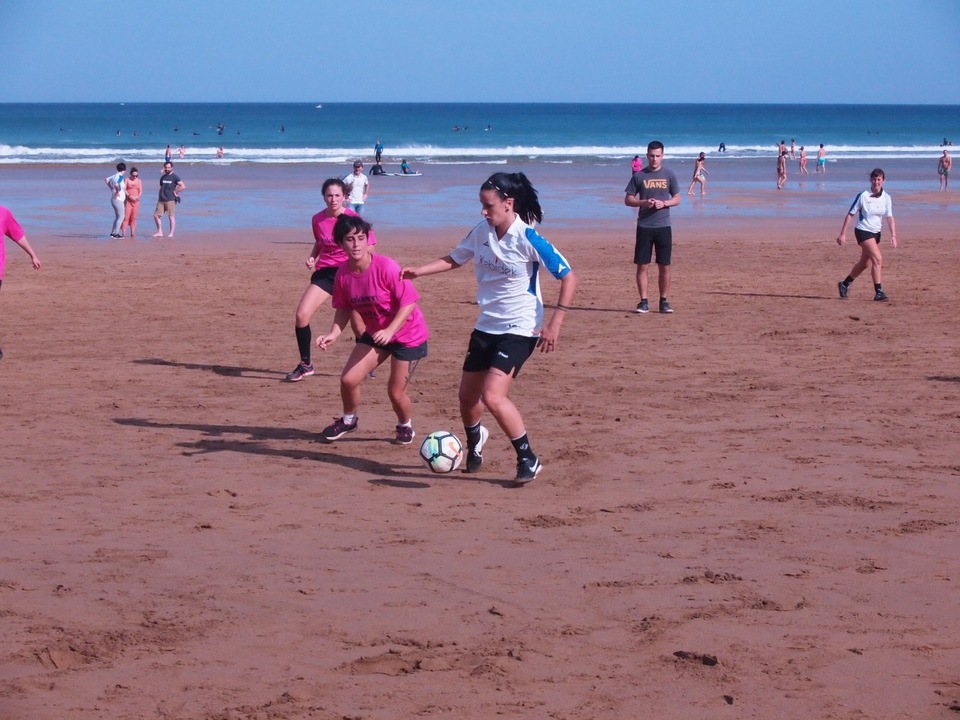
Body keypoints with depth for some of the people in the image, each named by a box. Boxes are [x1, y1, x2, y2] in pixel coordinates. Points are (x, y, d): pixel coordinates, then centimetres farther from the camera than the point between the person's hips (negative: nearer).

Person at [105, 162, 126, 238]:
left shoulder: (115, 175, 9)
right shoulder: (120, 177, -17)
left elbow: (106, 179, 21)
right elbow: (116, 185, -35)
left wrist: (111, 188, 18)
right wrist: (117, 192, -19)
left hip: (114, 199, 9)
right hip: (118, 199, -9)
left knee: (117, 217, 17)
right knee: (121, 217, -3)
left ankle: (113, 233, 20)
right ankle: (115, 233, -4)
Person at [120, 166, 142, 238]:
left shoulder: (139, 181, 11)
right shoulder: (127, 180, 1)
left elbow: (140, 191, 6)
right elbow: (124, 189, -7)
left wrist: (138, 196, -14)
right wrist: (129, 196, -21)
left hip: (136, 201, 3)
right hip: (128, 200, -3)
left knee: (133, 218, 4)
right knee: (126, 216, -8)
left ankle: (133, 233, 6)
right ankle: (123, 233, -10)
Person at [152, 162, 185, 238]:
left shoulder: (175, 177, -5)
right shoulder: (163, 177, 15)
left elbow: (183, 186, -12)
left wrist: (175, 192, -8)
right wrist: (158, 198, 14)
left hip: (170, 200, -6)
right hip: (161, 200, 6)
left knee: (171, 217, -1)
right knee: (156, 215, 1)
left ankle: (171, 233, 4)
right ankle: (160, 232, 10)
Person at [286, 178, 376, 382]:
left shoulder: (353, 219, -11)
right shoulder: (317, 219, 1)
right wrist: (312, 257, 0)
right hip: (324, 272, 3)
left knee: (359, 327, 2)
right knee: (301, 314, -14)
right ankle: (305, 365, 0)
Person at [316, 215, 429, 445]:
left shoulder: (386, 267, -28)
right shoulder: (343, 273, -11)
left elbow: (409, 301, -25)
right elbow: (344, 308, 3)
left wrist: (390, 330, -34)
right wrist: (333, 334, -13)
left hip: (408, 335, -5)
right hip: (375, 333, 5)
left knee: (395, 392, -2)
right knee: (348, 379, -3)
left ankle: (405, 427, 31)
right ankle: (348, 421, 27)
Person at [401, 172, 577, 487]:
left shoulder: (527, 239, -19)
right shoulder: (481, 233, -1)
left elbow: (568, 277, -17)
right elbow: (454, 259, 16)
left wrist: (555, 323, -22)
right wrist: (418, 271, 3)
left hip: (519, 329, -7)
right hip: (485, 326, 7)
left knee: (493, 395, -23)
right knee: (467, 394, 15)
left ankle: (528, 459, -7)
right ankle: (474, 440, 48)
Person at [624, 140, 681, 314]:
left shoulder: (669, 175, 5)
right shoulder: (639, 176, 3)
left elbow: (677, 199, 9)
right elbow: (628, 200, 5)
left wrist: (663, 203, -11)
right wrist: (643, 203, -13)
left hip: (663, 226, 1)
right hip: (644, 226, -1)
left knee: (665, 266, 2)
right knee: (643, 266, -1)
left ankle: (664, 301, 11)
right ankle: (643, 302, 6)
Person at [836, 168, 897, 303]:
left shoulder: (886, 198, -2)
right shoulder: (863, 196, -13)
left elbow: (890, 217, -3)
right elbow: (851, 214, -8)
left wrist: (893, 235, -16)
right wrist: (843, 233, -10)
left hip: (876, 233, 6)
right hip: (863, 231, -6)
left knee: (865, 263, 16)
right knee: (877, 259, -19)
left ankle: (845, 284, 35)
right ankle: (878, 292, -15)